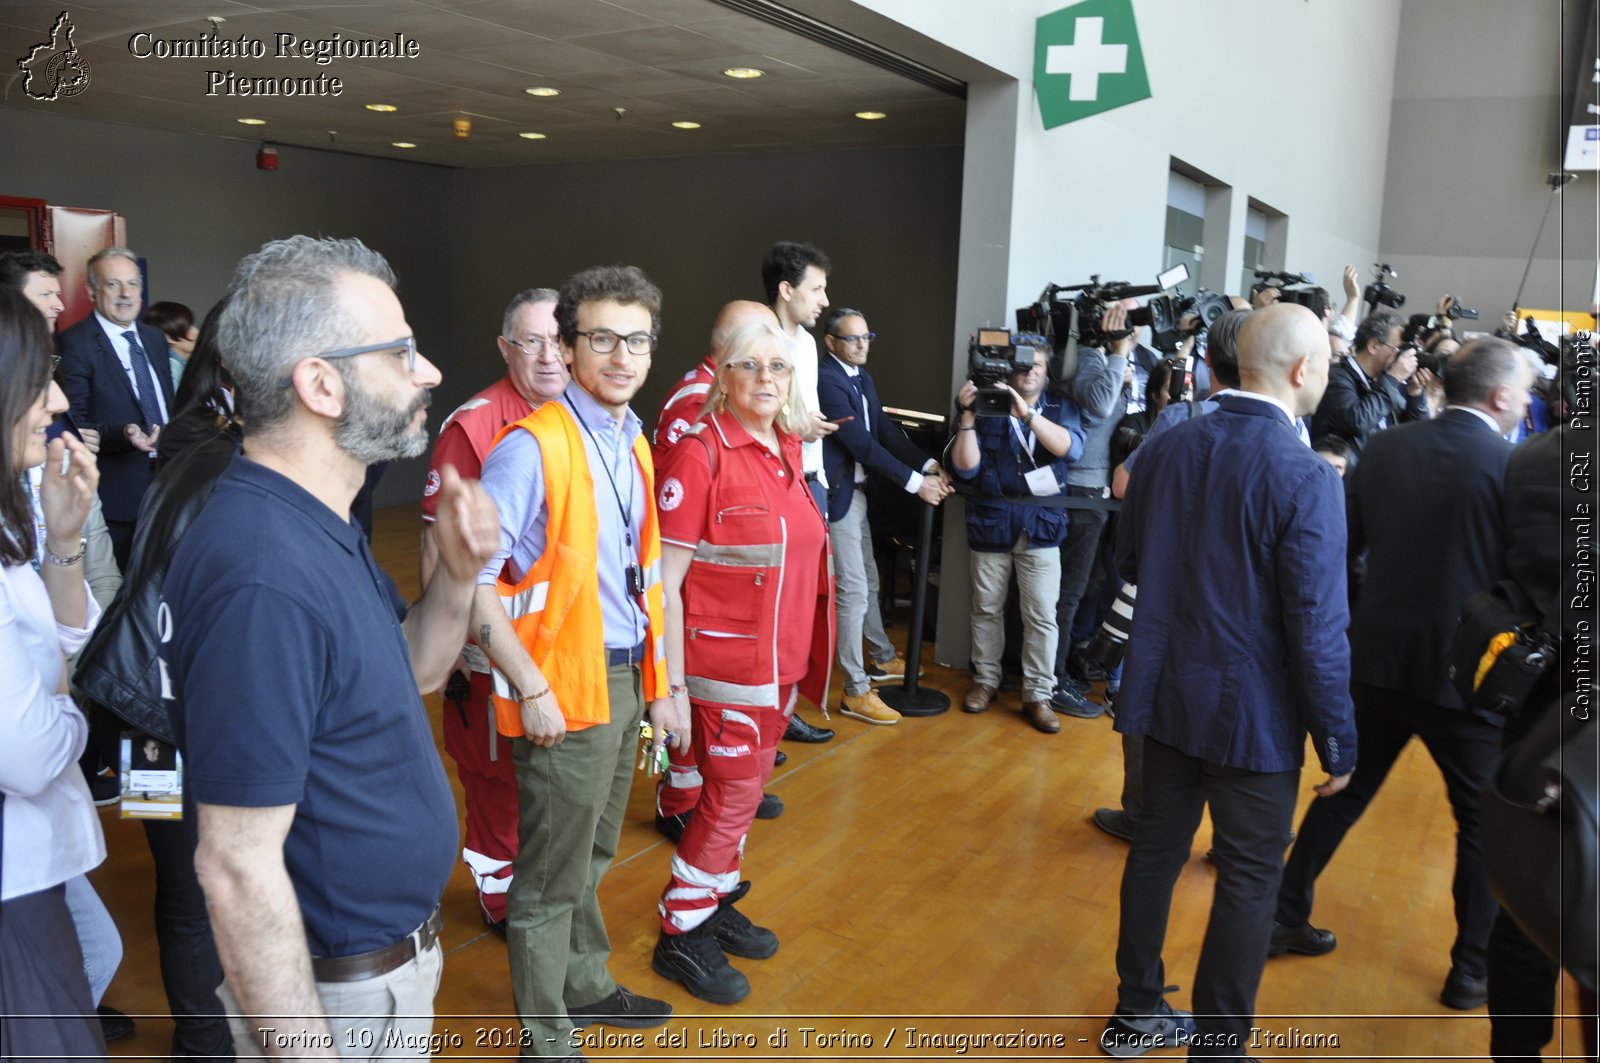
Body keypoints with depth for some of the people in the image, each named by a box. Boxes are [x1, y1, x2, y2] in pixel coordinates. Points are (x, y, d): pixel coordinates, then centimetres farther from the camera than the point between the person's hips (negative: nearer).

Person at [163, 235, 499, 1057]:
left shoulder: (321, 526, 0)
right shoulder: (264, 576, -30)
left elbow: (410, 672, 11)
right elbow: (238, 867, -28)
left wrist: (456, 574, -7)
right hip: (334, 989, -9)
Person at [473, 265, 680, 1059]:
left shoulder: (634, 445, 8)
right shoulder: (533, 446, -16)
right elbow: (471, 581, -19)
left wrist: (658, 687, 13)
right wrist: (532, 689, -19)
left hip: (624, 680, 7)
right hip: (562, 692, -7)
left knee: (591, 856, 23)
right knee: (552, 874, 7)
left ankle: (586, 987, 42)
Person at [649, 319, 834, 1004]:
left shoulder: (788, 448, 5)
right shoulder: (701, 455, -16)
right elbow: (663, 582, -16)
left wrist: (801, 657, 12)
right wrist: (672, 685, -18)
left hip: (782, 661, 7)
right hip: (726, 665, -7)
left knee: (744, 790, 18)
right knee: (731, 797, 3)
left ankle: (716, 905, 36)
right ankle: (681, 936, 22)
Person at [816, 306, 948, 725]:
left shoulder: (861, 376, 10)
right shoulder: (827, 381, -20)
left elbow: (885, 430, 6)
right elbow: (863, 445, -22)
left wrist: (929, 465, -7)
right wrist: (915, 483, -19)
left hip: (857, 491, 10)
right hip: (837, 496, -10)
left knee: (868, 580, 22)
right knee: (853, 591, -6)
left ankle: (884, 660, 40)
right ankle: (855, 692, 3)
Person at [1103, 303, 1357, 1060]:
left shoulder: (1164, 449, -2)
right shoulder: (1305, 477, -20)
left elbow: (1128, 563, 10)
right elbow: (1317, 630, -19)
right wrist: (1339, 740, -8)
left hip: (1166, 695, 6)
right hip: (1255, 713, -6)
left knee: (1155, 850, 17)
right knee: (1248, 881, 9)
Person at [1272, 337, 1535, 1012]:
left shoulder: (1385, 448, 0)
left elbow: (1342, 544, 5)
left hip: (1376, 660, 4)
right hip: (1468, 674, -4)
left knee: (1344, 793, 19)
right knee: (1484, 823, 14)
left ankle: (1284, 916, 28)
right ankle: (1472, 971, 24)